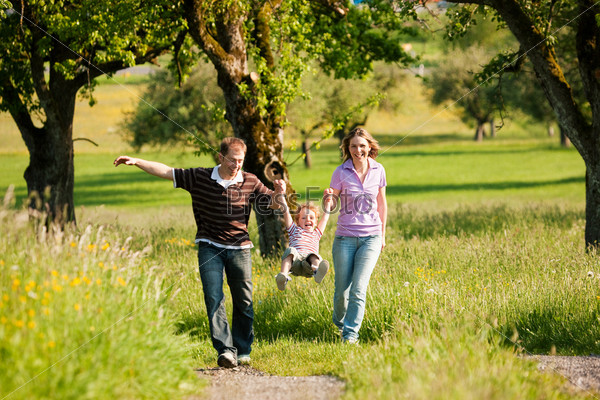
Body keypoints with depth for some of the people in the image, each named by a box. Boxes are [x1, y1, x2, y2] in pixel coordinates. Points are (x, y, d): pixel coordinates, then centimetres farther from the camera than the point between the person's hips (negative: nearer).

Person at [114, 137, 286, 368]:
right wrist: (136, 162, -4)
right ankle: (225, 349, -18)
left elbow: (270, 202, 7)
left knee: (244, 302, 5)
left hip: (239, 248, 1)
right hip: (210, 247, -1)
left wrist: (278, 192, -16)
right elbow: (166, 171, 2)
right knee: (214, 298, -14)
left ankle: (243, 350, 21)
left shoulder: (250, 182, 1)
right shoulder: (199, 178, -1)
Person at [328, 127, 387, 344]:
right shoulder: (341, 172, -4)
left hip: (371, 237, 1)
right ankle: (339, 322, 32)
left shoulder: (378, 171, 3)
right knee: (342, 290, 4)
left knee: (358, 289, -12)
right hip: (345, 237, -1)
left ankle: (350, 334, -6)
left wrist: (382, 234, 19)